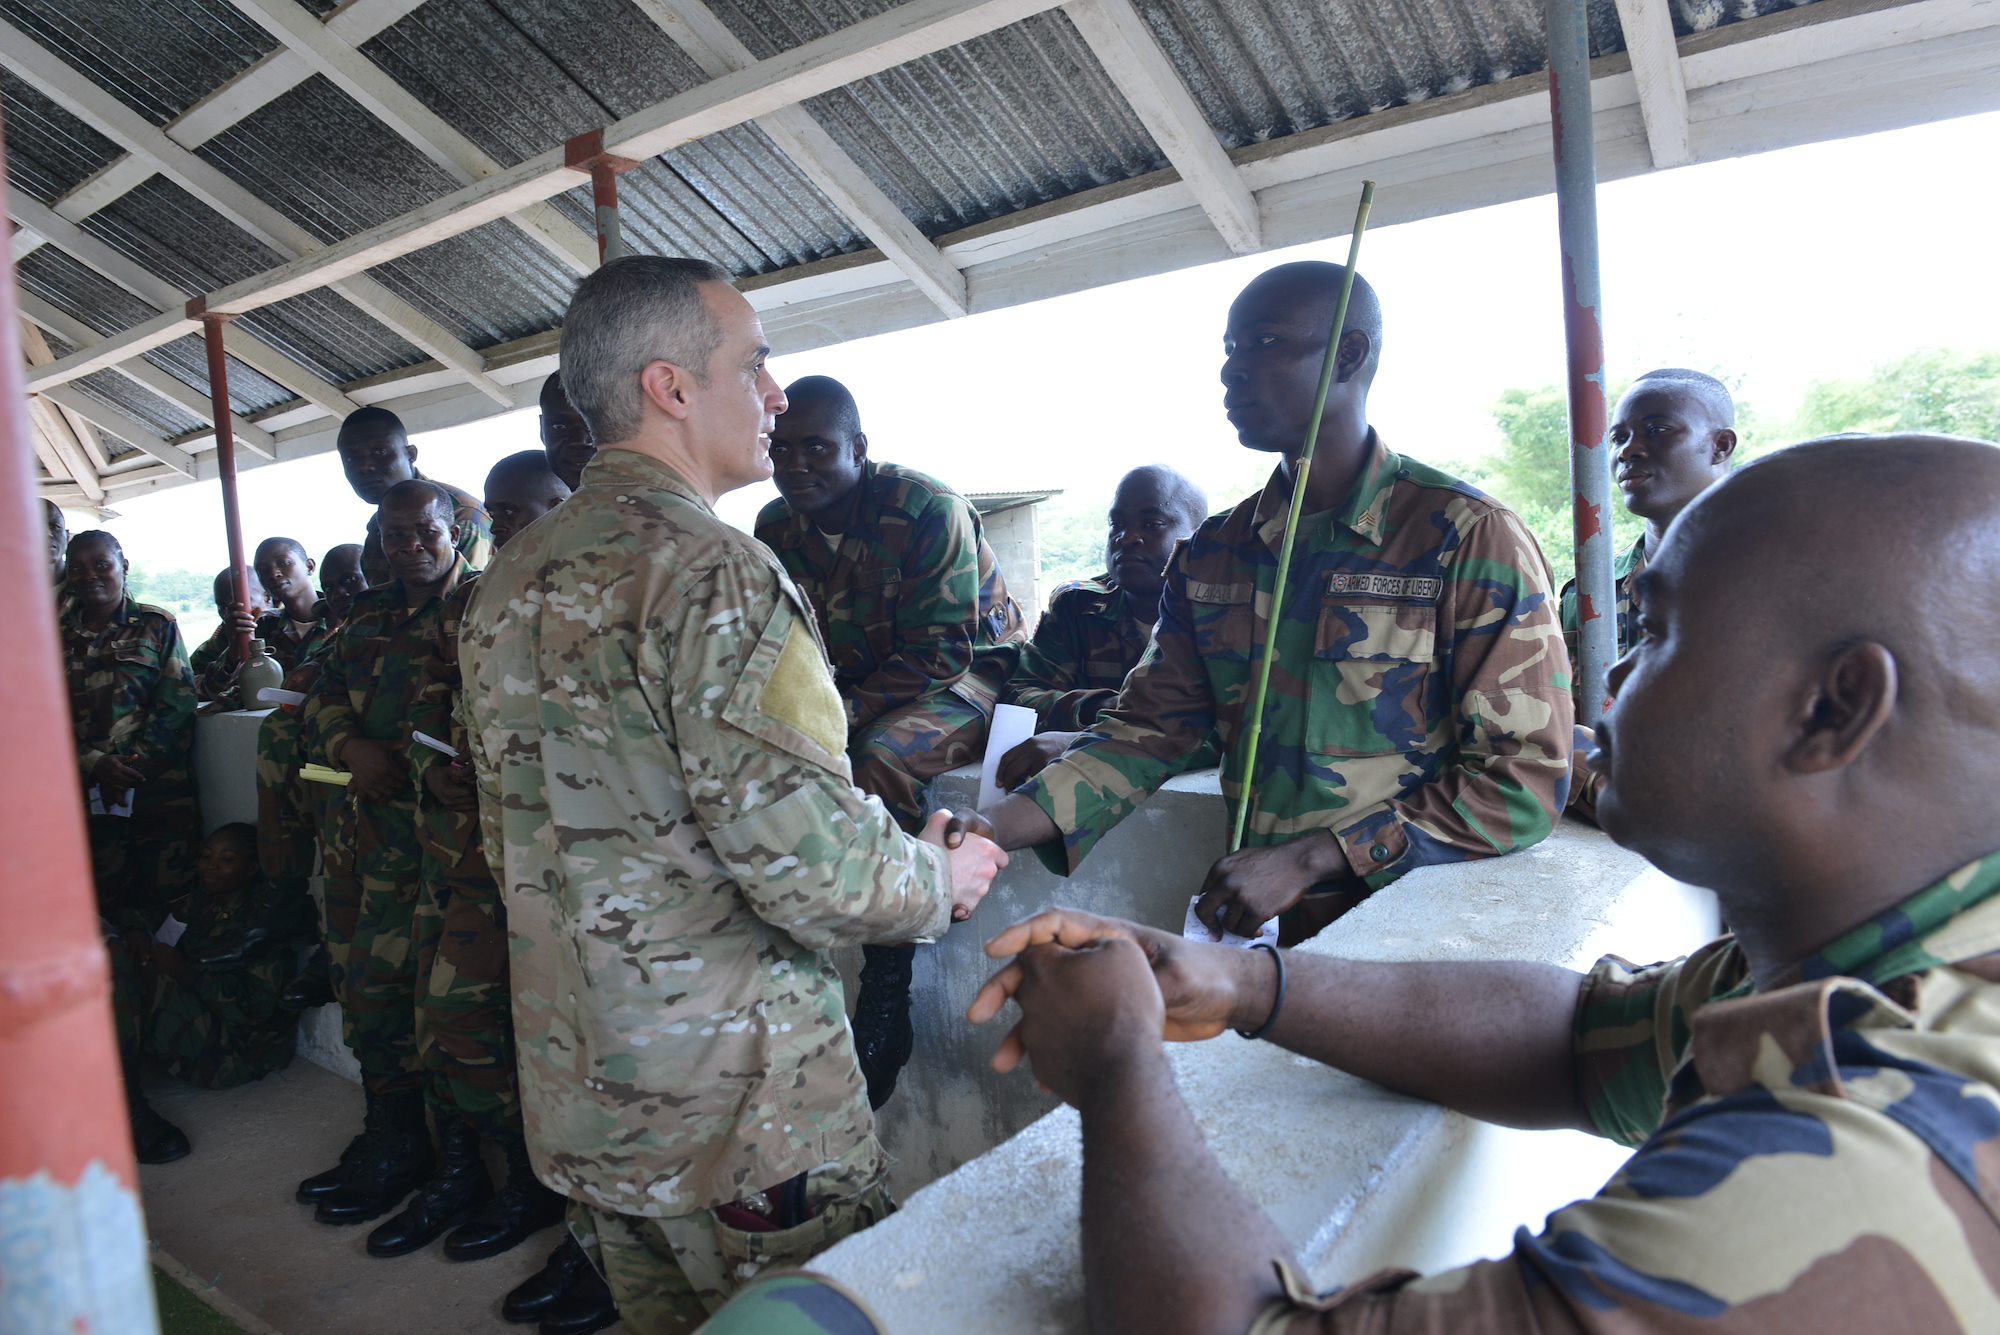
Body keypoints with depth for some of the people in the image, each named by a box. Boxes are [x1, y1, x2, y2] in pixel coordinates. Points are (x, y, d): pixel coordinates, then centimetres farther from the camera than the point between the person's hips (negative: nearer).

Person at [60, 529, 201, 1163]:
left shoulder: (157, 627, 8)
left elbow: (178, 708, 1)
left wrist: (135, 764, -11)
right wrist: (97, 767, -9)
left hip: (161, 795, -1)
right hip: (89, 802, 1)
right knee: (107, 934, -9)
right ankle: (127, 1094, -5)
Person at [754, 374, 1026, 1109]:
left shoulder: (929, 510, -19)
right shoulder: (775, 526, 1)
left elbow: (937, 653, -23)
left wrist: (843, 715, -32)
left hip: (961, 679, -6)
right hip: (852, 691, 7)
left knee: (880, 756, -36)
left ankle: (886, 1007, -26)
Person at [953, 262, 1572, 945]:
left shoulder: (1471, 539, -7)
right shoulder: (1211, 553, 9)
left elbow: (1524, 779, -10)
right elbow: (1149, 728, 6)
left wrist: (1305, 861, -18)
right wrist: (993, 827, -11)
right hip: (1262, 921, 4)